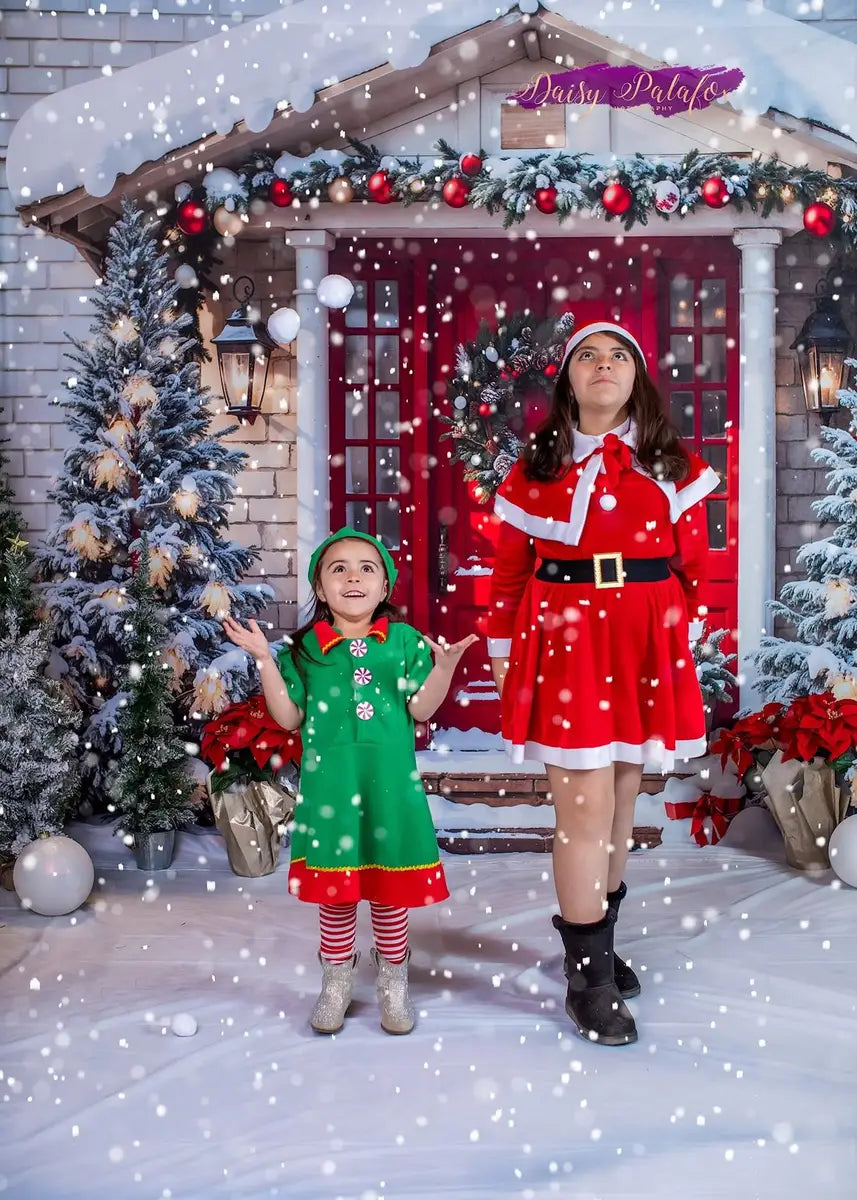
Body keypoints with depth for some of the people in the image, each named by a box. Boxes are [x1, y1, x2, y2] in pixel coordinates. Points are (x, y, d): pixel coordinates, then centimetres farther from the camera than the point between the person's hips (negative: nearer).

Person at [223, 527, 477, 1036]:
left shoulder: (405, 640, 1)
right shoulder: (307, 647, 2)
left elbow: (421, 708, -2)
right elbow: (290, 717, 1)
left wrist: (445, 665, -16)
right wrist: (266, 661, -6)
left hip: (389, 783, 0)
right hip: (329, 784, 0)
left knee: (391, 886, 10)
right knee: (334, 887, 10)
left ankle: (393, 984, 28)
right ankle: (337, 981, 29)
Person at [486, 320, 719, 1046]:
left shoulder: (673, 466, 8)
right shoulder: (536, 468, 4)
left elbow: (696, 565, 9)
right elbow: (508, 571, 6)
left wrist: (683, 644, 5)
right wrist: (505, 656, 6)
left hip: (646, 651, 3)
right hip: (564, 646, -2)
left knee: (621, 803, 13)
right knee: (585, 808, -5)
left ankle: (597, 943, 32)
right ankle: (590, 978, 9)